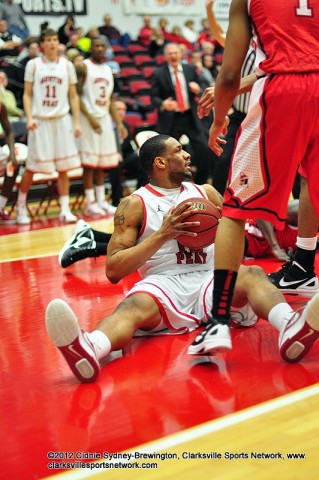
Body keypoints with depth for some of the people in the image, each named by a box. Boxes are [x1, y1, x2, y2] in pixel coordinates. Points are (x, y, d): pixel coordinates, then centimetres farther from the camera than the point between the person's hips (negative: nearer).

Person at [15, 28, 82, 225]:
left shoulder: (67, 65, 6)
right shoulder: (33, 65, 2)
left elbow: (73, 96, 8)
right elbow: (27, 94, 3)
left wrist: (77, 122, 1)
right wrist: (29, 118, -11)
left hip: (62, 120, 2)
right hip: (40, 120, -1)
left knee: (63, 167, 1)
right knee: (31, 167, 3)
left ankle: (65, 209, 6)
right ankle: (21, 207, 18)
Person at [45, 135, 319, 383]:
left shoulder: (206, 192, 23)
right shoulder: (135, 204, 10)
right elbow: (113, 271, 0)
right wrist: (162, 234, -8)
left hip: (210, 280, 3)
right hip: (163, 284, -3)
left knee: (252, 274, -29)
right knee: (134, 306, -36)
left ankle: (291, 327, -61)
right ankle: (89, 350, -69)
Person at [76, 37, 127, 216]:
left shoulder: (108, 70, 15)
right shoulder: (83, 67, -5)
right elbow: (77, 95, -11)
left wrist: (119, 123, 10)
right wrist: (90, 118, -19)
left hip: (105, 118, 6)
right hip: (89, 119, -6)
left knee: (103, 162, 8)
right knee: (90, 161, -6)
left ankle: (101, 200, 14)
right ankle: (90, 203, -2)